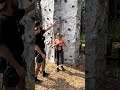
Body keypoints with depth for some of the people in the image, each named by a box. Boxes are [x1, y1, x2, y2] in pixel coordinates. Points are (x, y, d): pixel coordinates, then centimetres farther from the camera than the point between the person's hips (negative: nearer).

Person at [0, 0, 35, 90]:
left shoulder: (14, 14, -2)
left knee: (22, 79, 25)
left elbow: (28, 9, 15)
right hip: (10, 63, -9)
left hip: (18, 57, 9)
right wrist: (17, 67, -28)